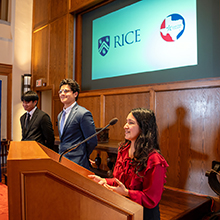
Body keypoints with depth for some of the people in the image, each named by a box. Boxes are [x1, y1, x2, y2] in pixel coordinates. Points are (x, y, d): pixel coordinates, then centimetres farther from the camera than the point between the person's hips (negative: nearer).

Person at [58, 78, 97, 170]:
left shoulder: (83, 114, -15)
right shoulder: (60, 115, 12)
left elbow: (92, 142, -13)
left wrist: (81, 158, -1)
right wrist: (61, 154, 10)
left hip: (76, 164, -7)